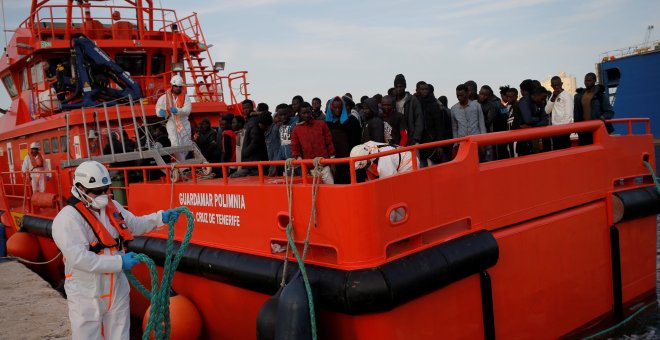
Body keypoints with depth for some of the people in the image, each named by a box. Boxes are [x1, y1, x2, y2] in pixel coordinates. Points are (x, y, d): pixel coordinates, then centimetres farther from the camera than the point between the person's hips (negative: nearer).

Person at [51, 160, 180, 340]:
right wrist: (119, 262, -26)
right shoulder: (68, 218, -18)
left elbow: (135, 225, 18)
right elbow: (79, 258, -26)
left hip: (117, 290, 6)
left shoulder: (112, 206, 6)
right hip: (87, 297, -6)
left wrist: (160, 217, 3)